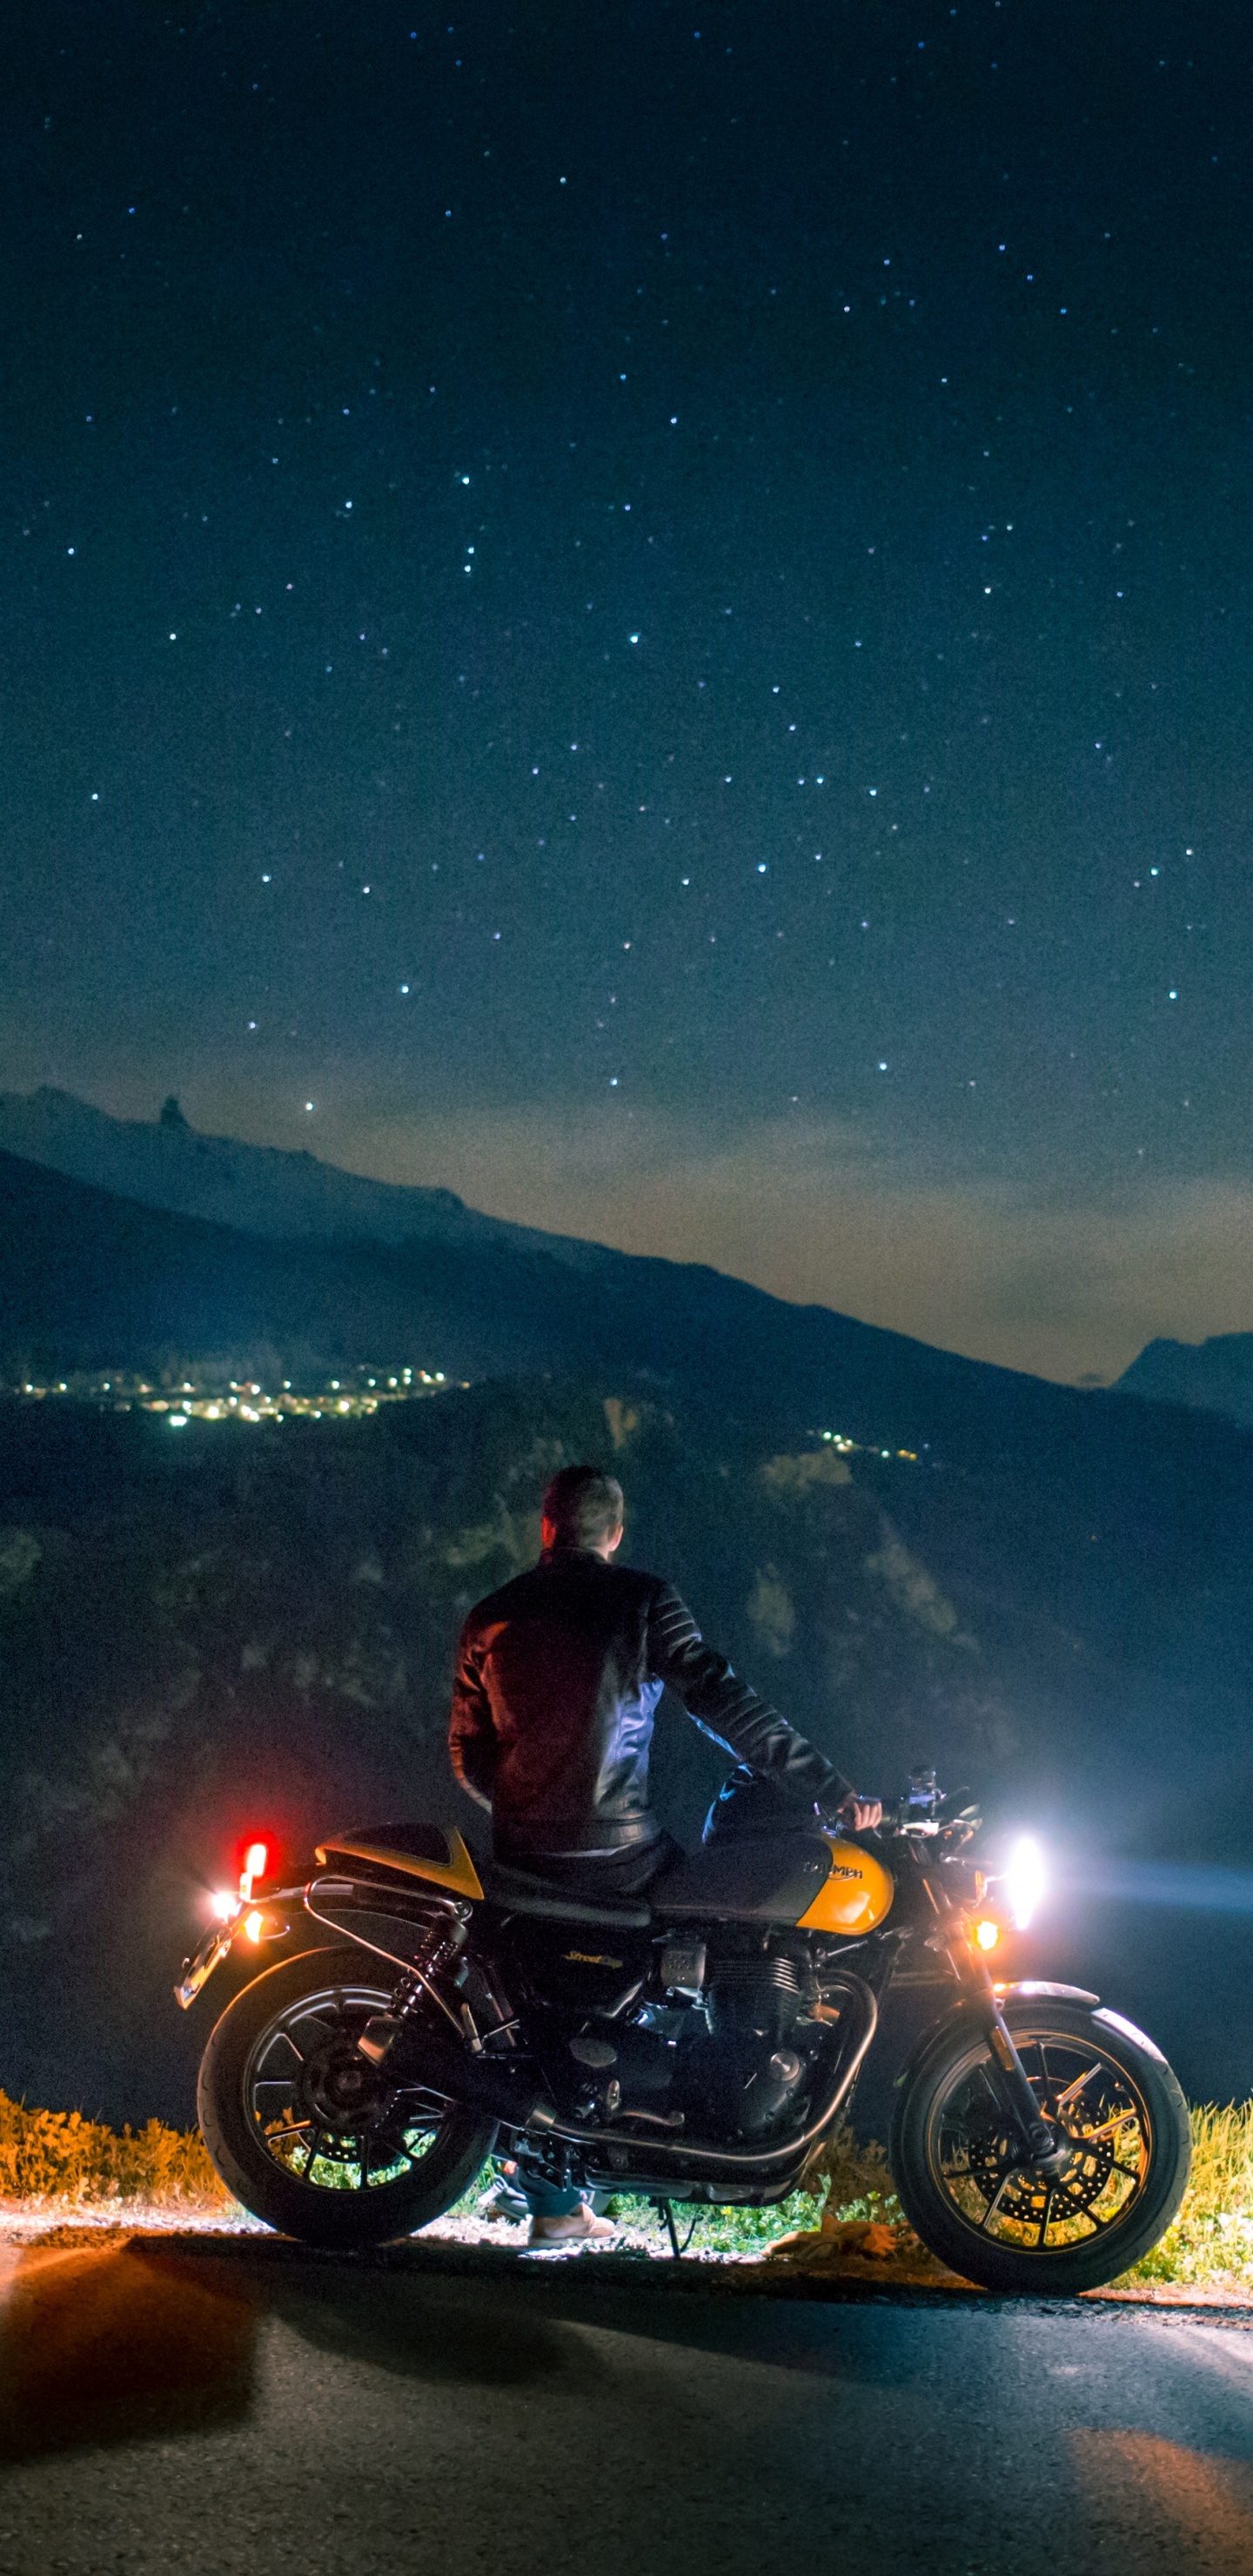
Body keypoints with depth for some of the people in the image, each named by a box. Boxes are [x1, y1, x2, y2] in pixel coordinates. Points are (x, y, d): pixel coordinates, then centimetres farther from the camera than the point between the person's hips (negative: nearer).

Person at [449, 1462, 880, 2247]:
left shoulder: (491, 1619, 6)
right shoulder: (641, 1601, -5)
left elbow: (469, 1755, 10)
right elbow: (726, 1704, -12)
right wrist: (832, 1789, -11)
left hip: (523, 1857, 4)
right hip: (618, 1853, -4)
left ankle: (557, 2203, 24)